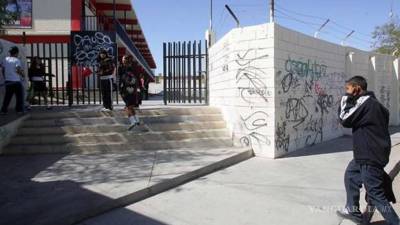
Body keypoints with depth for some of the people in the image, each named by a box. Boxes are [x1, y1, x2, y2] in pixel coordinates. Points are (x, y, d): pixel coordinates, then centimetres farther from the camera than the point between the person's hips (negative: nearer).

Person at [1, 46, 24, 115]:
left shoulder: (5, 59, 8)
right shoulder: (17, 60, -10)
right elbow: (18, 70, -21)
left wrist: (5, 77, 23)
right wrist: (22, 74, -3)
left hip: (7, 81, 6)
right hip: (16, 81, -6)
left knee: (7, 96, 11)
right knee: (19, 96, 4)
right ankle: (19, 110, 3)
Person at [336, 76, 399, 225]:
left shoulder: (365, 101, -19)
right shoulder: (371, 102, 12)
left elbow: (345, 120, -16)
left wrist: (345, 100, -5)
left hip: (371, 156, -11)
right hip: (368, 153, 11)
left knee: (376, 194, -4)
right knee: (350, 175, 23)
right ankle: (352, 210, 35)